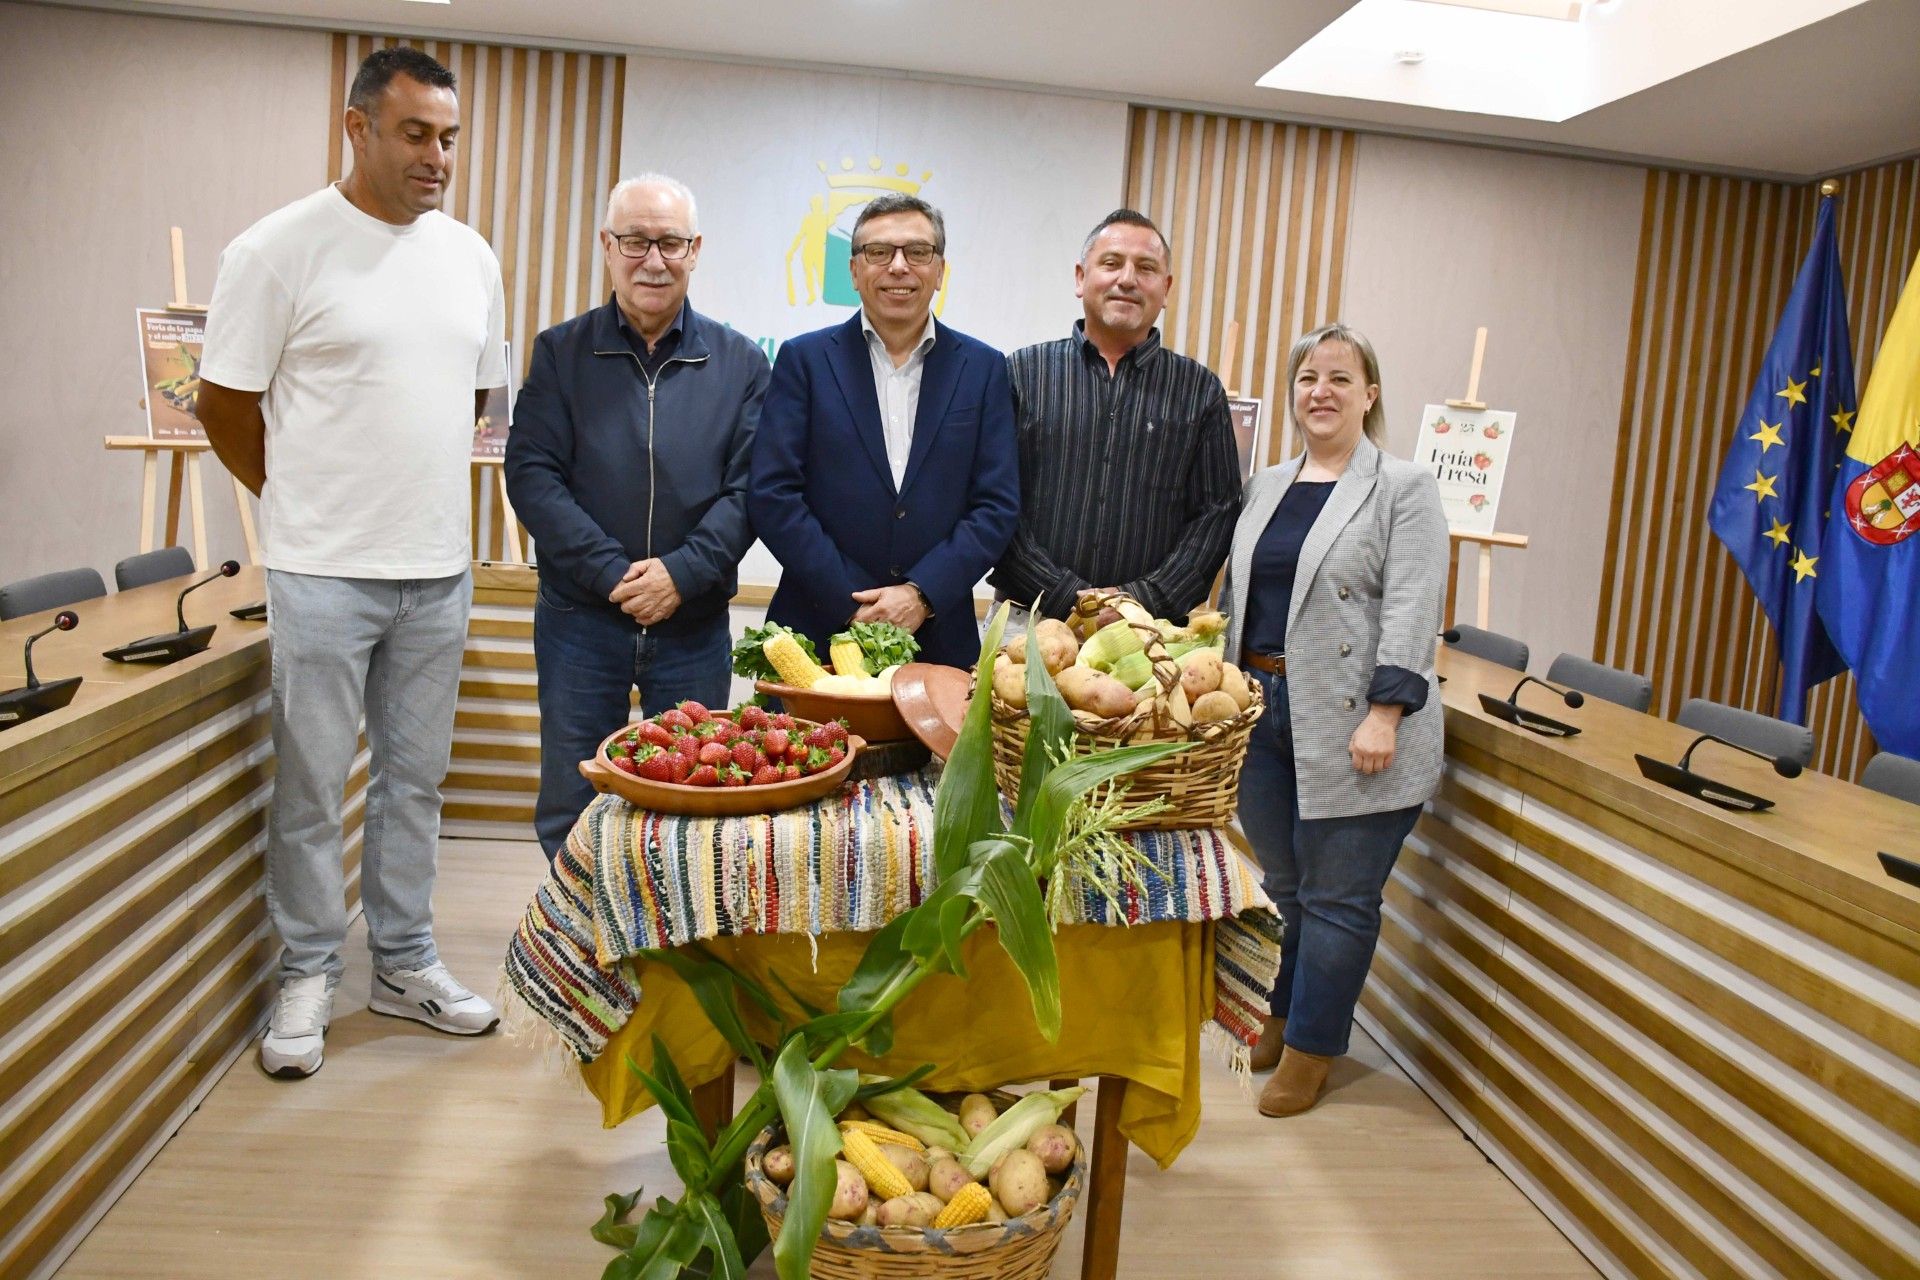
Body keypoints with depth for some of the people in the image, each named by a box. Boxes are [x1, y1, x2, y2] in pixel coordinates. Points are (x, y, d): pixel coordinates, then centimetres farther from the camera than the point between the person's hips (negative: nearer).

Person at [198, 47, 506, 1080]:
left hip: (438, 569, 5)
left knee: (415, 778, 13)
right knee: (313, 784, 4)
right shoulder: (280, 250, -8)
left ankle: (403, 965, 27)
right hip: (323, 571, -4)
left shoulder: (470, 257, 8)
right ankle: (307, 976, 20)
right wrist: (304, 501, 5)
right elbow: (225, 402, -2)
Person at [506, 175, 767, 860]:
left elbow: (748, 488, -2)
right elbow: (531, 473, -5)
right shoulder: (561, 351, 3)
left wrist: (683, 572, -16)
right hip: (580, 618, 0)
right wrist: (611, 572, -16)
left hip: (694, 621, 0)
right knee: (570, 811, 9)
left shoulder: (739, 362, 4)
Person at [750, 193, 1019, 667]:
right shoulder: (804, 359, 2)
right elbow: (773, 495, -5)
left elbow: (997, 505, 1)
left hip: (939, 638, 1)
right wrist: (852, 605, -12)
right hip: (817, 631, -1)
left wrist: (922, 593, -12)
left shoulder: (983, 368, 5)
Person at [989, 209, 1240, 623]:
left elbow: (1217, 511, 5)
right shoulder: (1021, 372, 5)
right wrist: (1067, 597, -10)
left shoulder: (1201, 390, 9)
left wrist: (1145, 600, -8)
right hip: (1027, 620, 0)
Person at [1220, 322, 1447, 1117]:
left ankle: (1309, 1049, 18)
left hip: (1347, 725, -5)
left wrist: (1385, 714, -20)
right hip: (1263, 712, 6)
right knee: (1285, 888, 15)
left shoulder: (1403, 489, -3)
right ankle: (1285, 1016, 33)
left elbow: (1411, 611, -12)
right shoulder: (1267, 486, 16)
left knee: (1337, 897, 4)